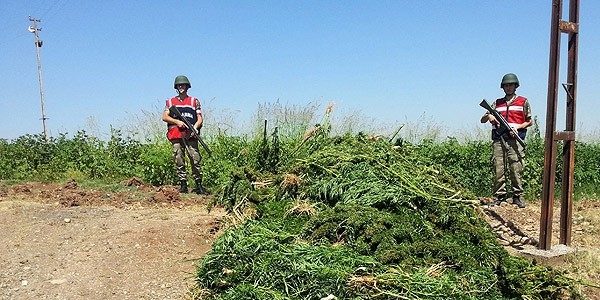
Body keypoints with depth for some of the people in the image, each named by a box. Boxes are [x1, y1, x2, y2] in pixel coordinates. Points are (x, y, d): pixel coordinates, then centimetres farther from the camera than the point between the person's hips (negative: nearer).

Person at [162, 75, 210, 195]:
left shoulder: (194, 101, 16)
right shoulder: (171, 102, 19)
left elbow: (200, 119, 9)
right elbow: (164, 117, 9)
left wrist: (195, 127, -11)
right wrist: (177, 121, -8)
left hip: (191, 135, -1)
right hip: (176, 135, 1)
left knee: (195, 160, -8)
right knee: (179, 161, 0)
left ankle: (199, 186, -3)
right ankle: (183, 185, 6)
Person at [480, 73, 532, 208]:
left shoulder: (523, 102, 12)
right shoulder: (497, 103, 18)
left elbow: (529, 121, 11)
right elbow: (482, 120, 16)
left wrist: (518, 127, -7)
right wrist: (489, 116, -6)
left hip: (515, 139, -2)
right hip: (498, 140, 2)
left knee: (516, 169, -4)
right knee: (498, 170, 0)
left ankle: (517, 196, 4)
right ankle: (499, 196, 5)